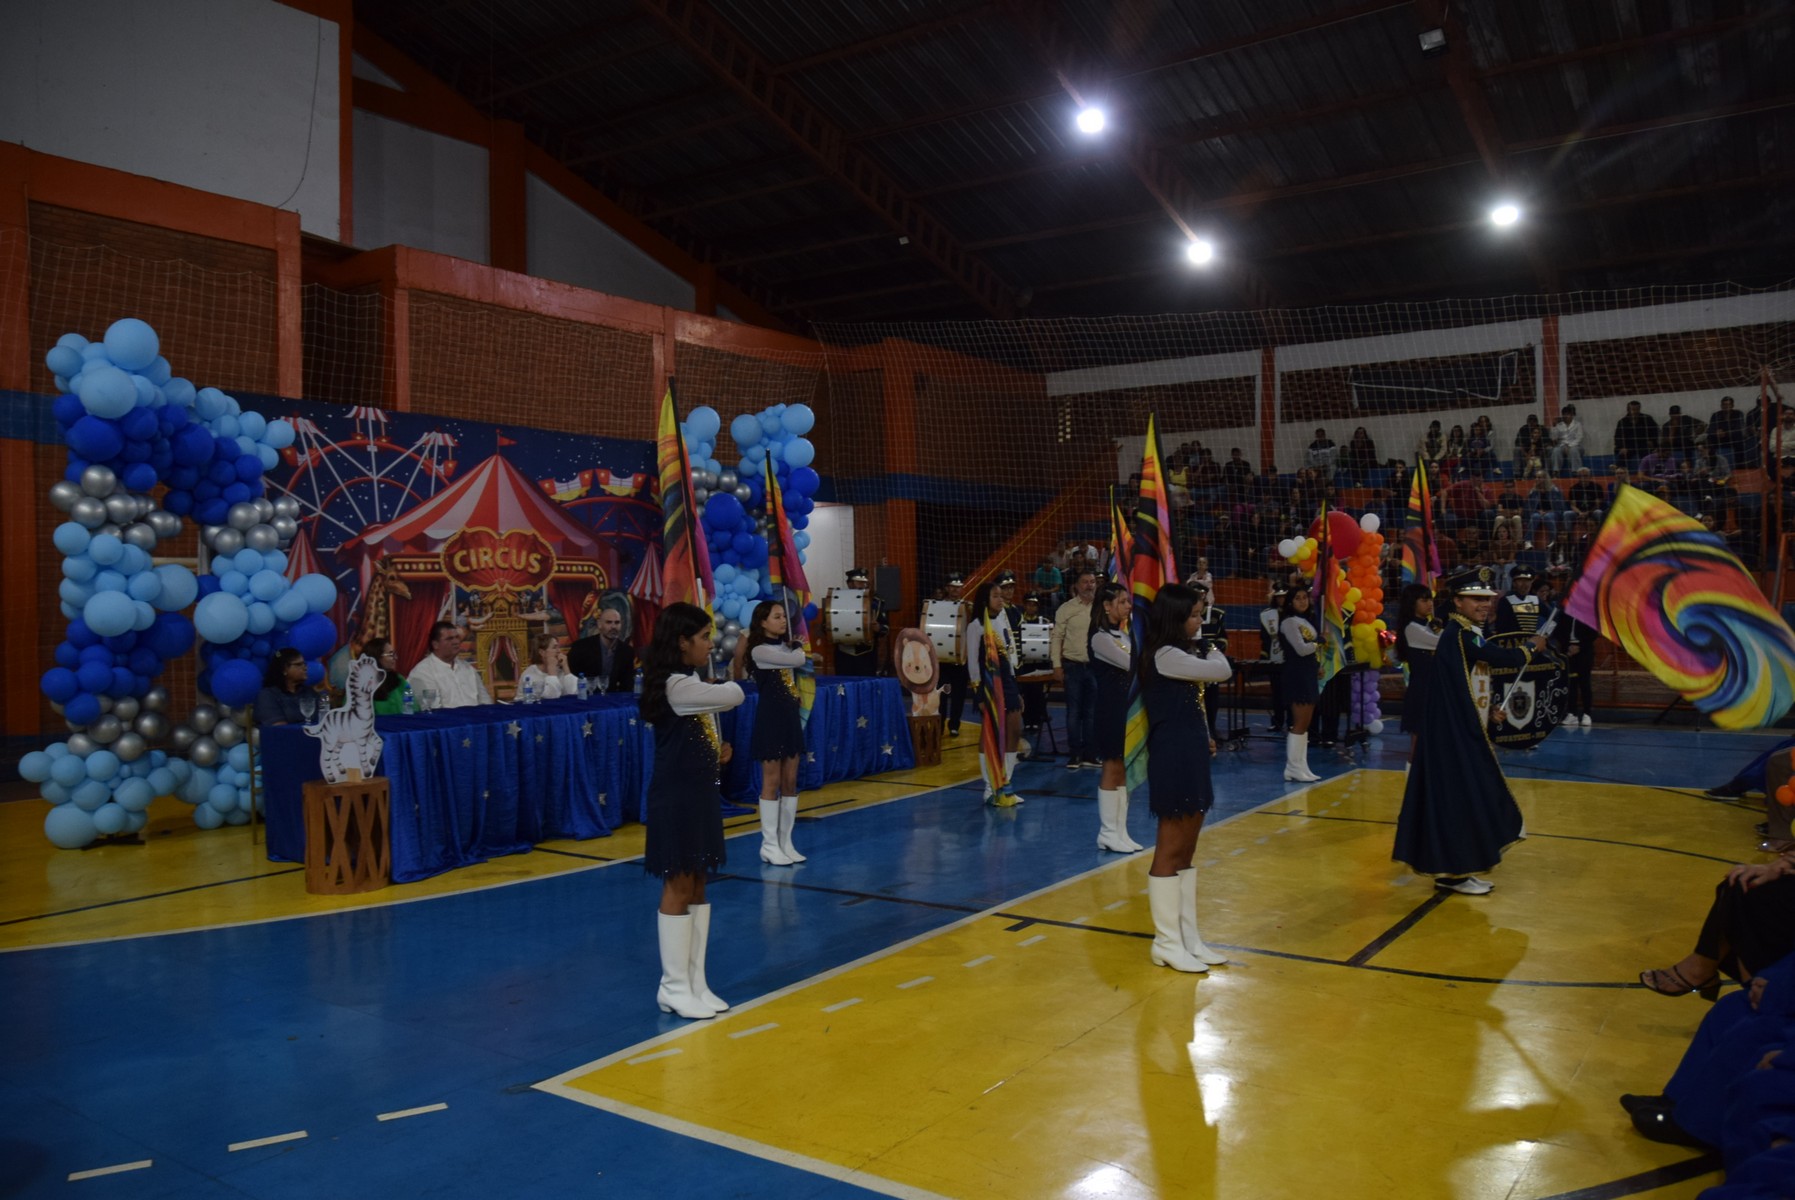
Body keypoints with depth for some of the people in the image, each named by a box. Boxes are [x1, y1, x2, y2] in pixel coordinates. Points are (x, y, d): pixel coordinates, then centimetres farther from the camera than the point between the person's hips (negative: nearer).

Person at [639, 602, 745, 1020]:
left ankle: (694, 982, 19)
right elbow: (734, 695, -17)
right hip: (677, 797, -9)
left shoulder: (690, 683, 11)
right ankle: (674, 987, 9)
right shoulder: (676, 685, -19)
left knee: (696, 887, 11)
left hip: (699, 793, 9)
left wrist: (719, 753, 4)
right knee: (678, 887, -1)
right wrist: (728, 684, 5)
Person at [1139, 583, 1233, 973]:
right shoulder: (1165, 656, -16)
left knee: (1186, 852, 13)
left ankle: (1188, 937, 21)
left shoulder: (1181, 655, 15)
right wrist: (1214, 653, 4)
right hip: (1173, 762, -10)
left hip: (1191, 760, 10)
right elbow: (1222, 671, -13)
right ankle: (1166, 943, 8)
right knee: (1169, 852, -1)